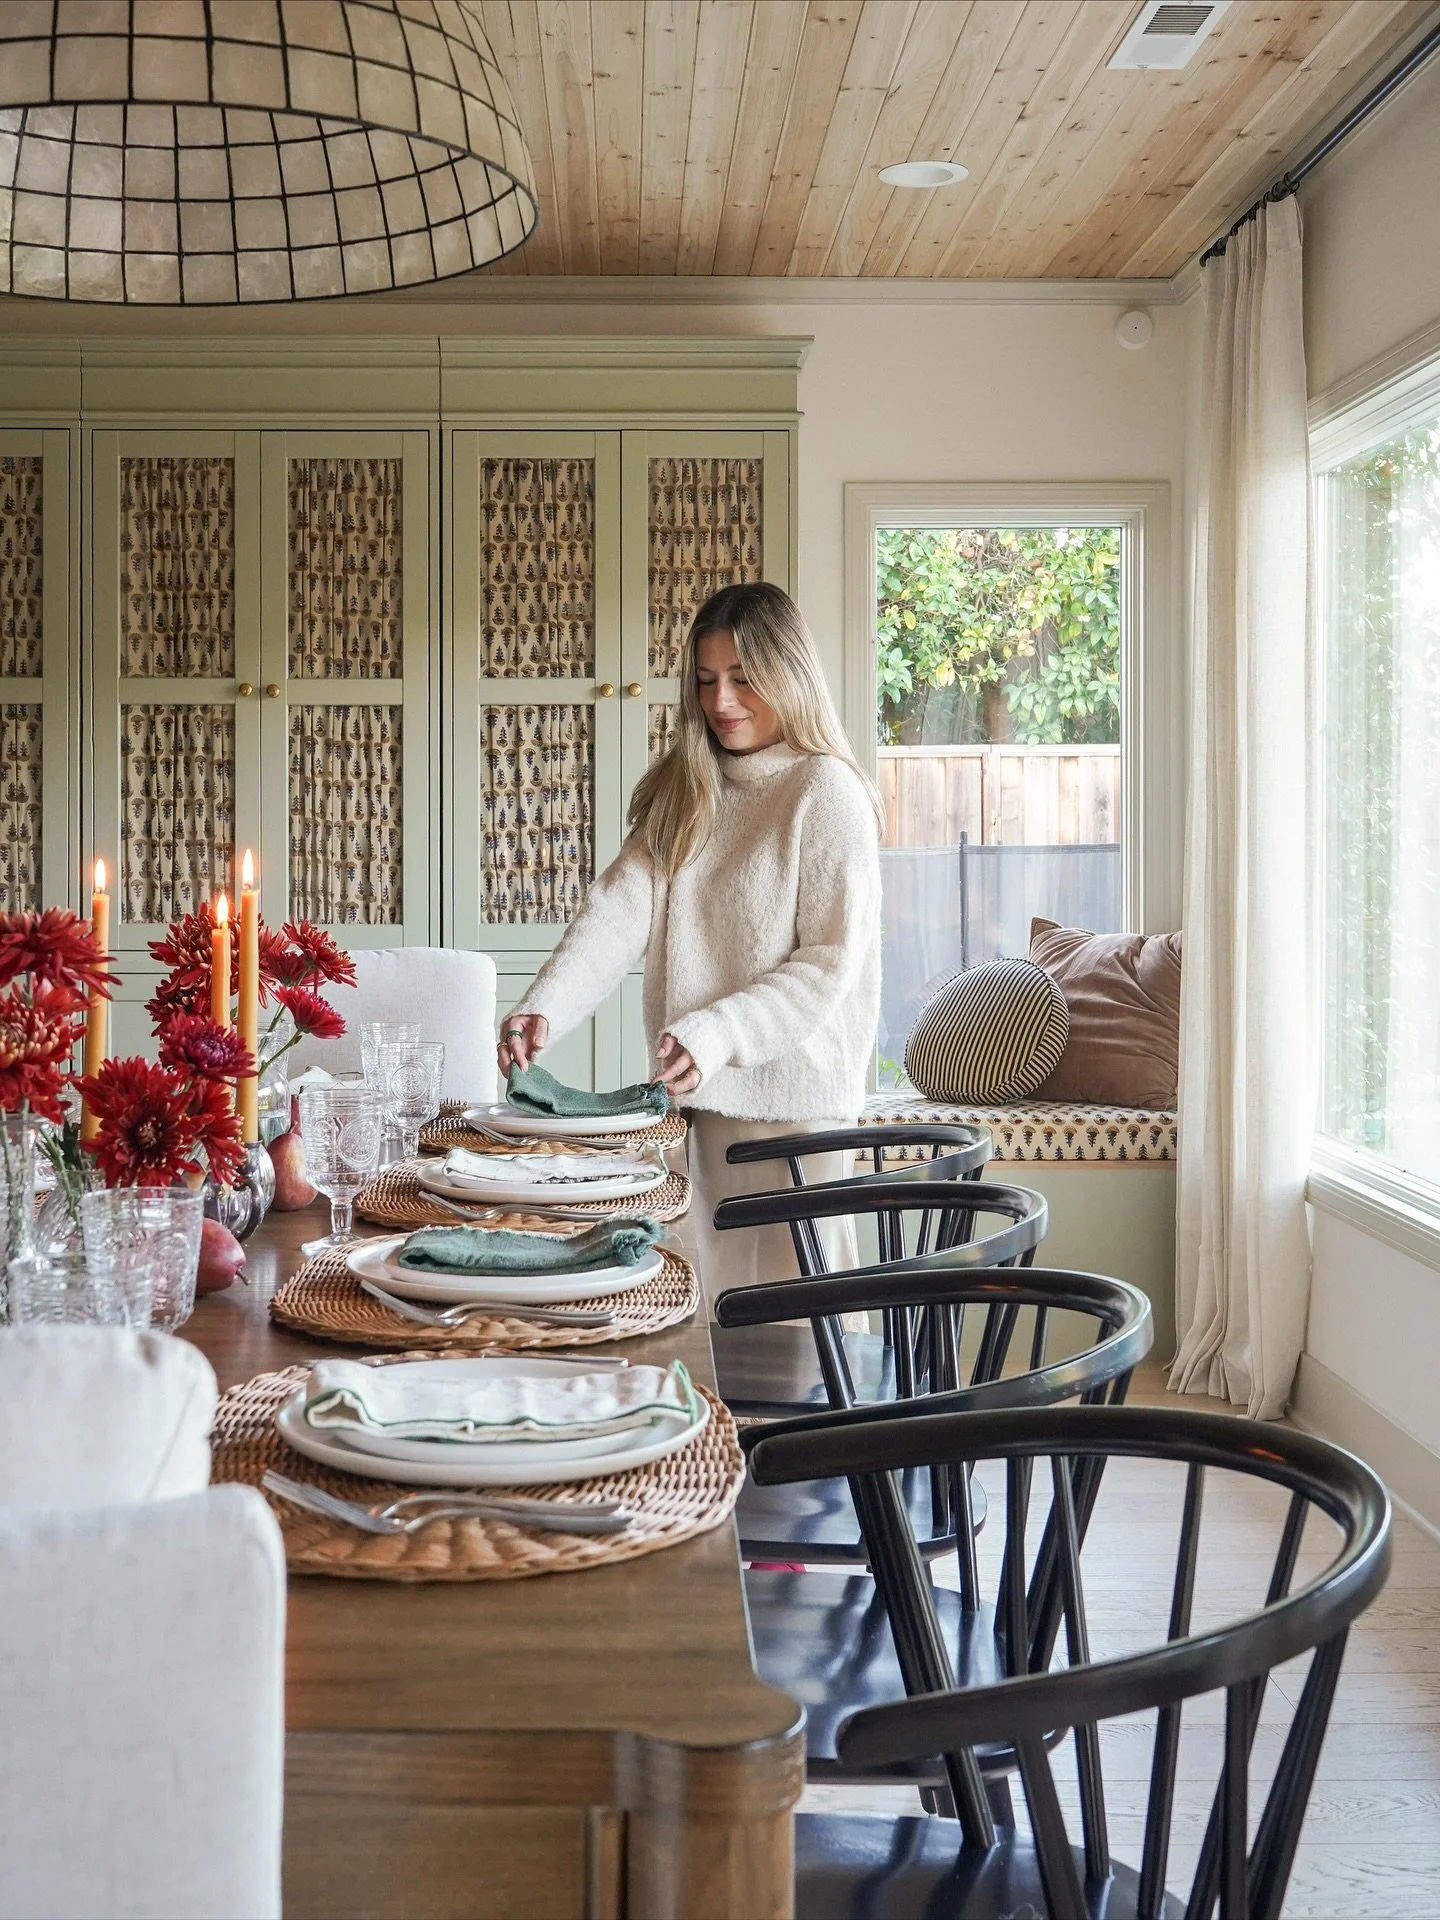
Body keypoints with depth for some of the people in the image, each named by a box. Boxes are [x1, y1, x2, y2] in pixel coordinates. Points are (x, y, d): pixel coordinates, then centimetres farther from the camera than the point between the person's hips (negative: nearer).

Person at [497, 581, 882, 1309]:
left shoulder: (828, 793, -8)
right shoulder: (684, 791, 11)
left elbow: (829, 963, -12)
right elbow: (619, 907, -2)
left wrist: (715, 1033, -23)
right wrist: (542, 1009, -17)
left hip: (790, 1099, -6)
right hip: (697, 1094, 6)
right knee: (704, 1302, 11)